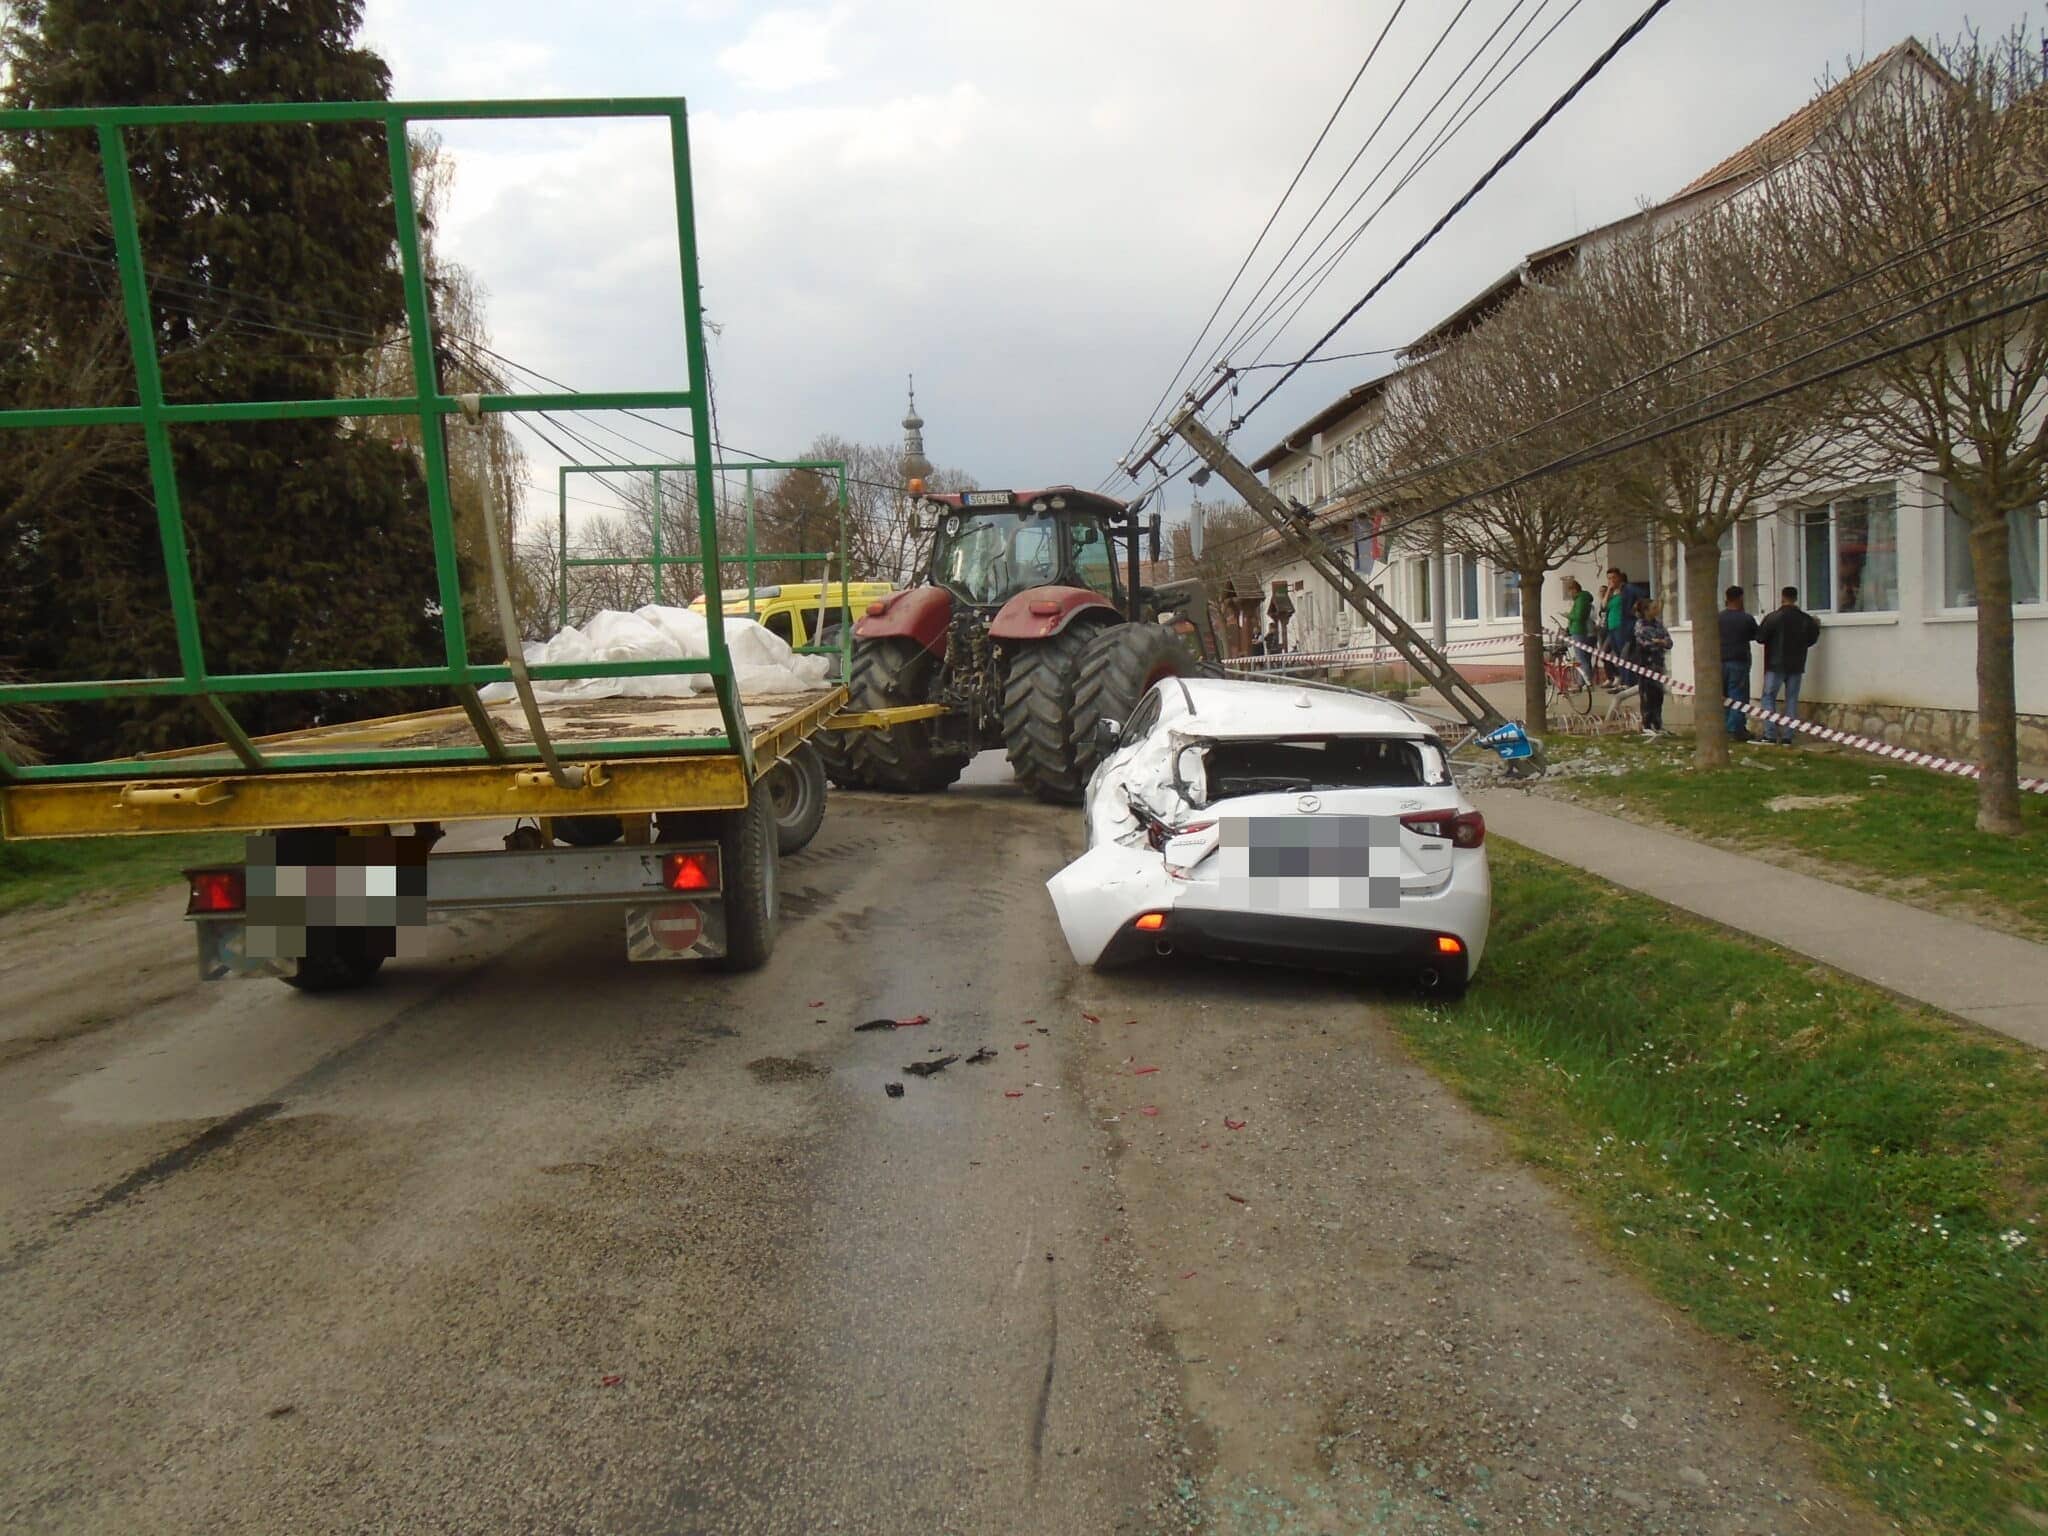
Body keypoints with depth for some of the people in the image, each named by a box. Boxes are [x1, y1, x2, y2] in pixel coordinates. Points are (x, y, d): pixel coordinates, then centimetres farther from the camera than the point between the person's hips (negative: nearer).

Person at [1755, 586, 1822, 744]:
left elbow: (1760, 638, -10)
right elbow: (1811, 640, 9)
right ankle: (1788, 737, 5)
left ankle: (1770, 735, -5)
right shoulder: (1806, 619, 0)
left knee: (1769, 697, 4)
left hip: (1776, 665, -4)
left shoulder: (1773, 617, -13)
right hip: (1796, 666, 4)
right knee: (1792, 699, 8)